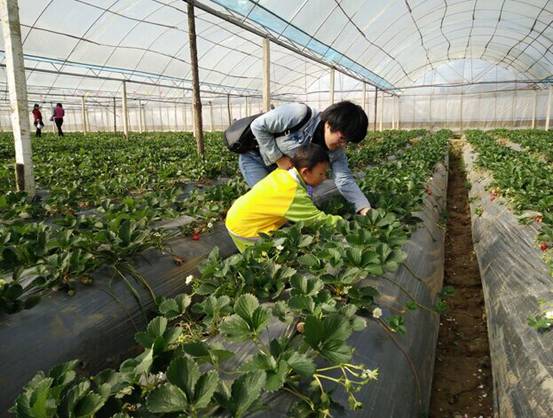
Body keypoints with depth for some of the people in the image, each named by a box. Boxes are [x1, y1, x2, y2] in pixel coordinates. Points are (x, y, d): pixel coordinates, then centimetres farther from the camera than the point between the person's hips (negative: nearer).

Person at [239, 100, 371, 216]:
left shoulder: (336, 150, -15)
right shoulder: (300, 114, -36)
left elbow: (345, 180, -19)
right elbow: (257, 126, -29)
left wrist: (365, 209, -32)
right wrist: (278, 158, -26)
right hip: (254, 156, -6)